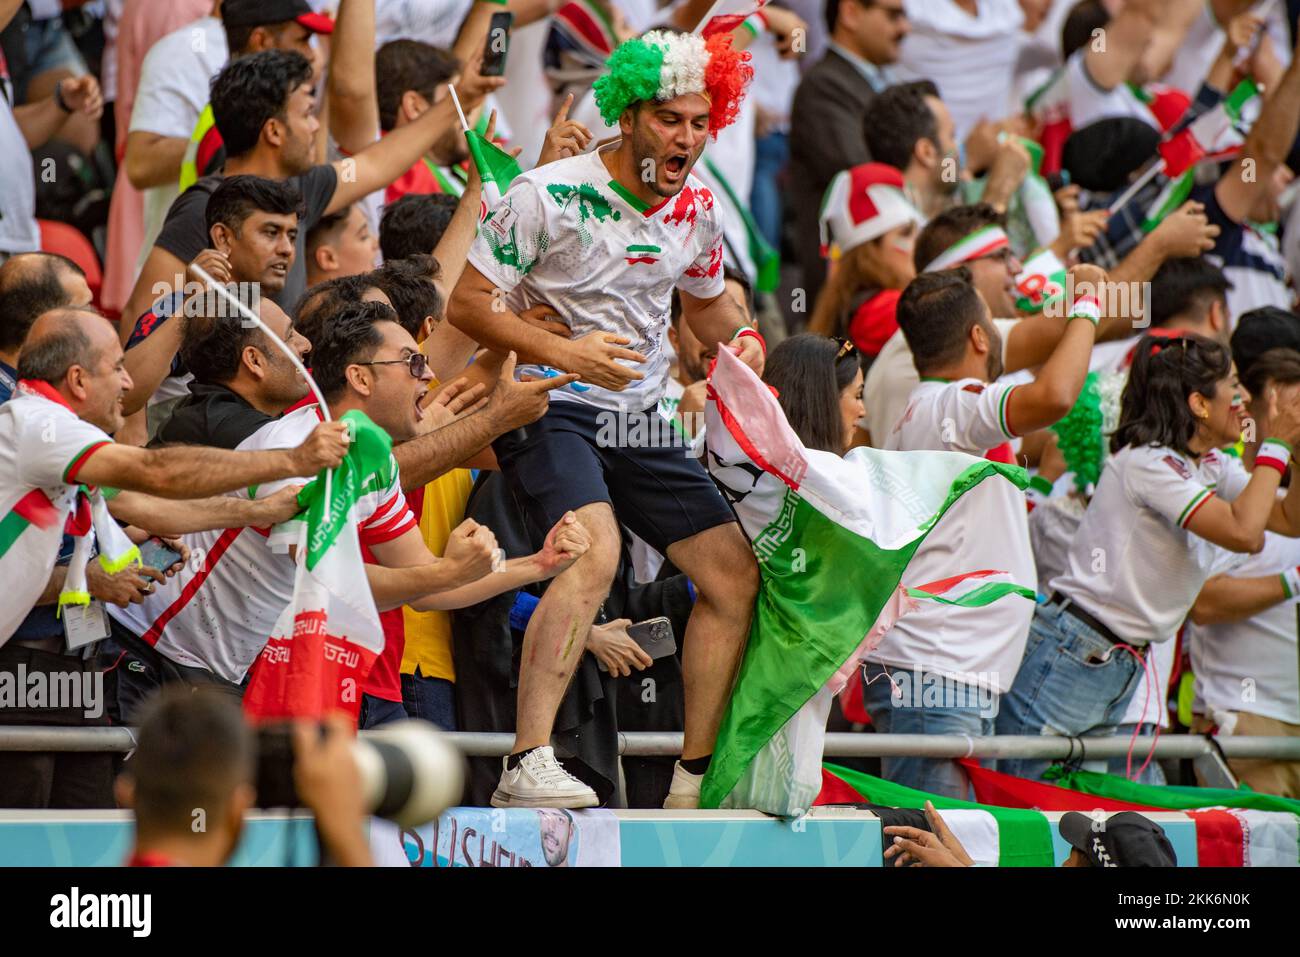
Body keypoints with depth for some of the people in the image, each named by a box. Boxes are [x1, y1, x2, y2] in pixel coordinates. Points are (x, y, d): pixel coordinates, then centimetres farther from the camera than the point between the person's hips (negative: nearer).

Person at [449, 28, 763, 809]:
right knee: (595, 553, -32)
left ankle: (697, 779, 17)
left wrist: (741, 337, 0)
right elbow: (469, 304, -13)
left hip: (638, 419, 8)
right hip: (550, 408, -7)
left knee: (738, 573, 5)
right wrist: (565, 353, -25)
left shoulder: (697, 211, 5)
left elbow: (705, 302, 24)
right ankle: (527, 765, -36)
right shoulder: (551, 195, -15)